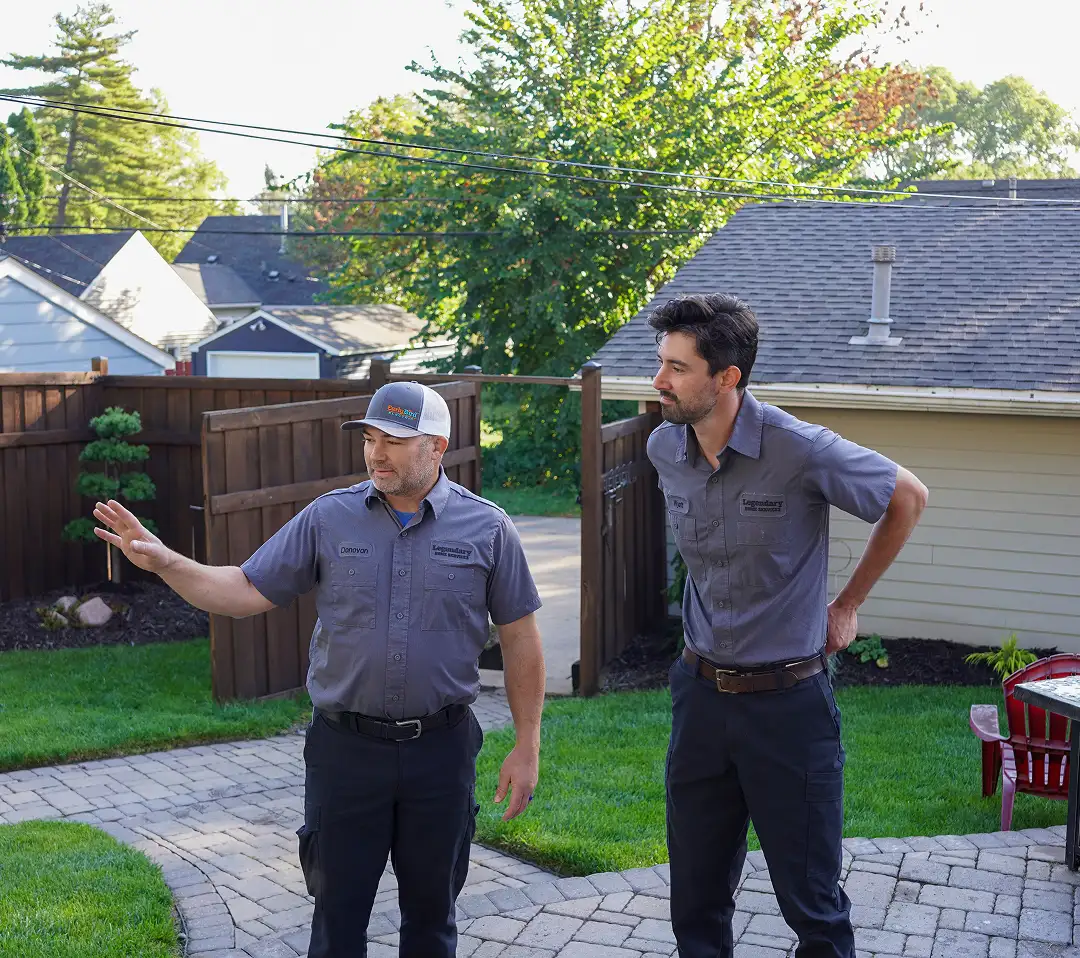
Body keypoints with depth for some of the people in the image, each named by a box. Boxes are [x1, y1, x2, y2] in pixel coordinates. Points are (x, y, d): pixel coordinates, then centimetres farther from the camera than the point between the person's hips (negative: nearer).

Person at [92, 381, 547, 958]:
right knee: (338, 910, 11)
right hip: (345, 749, 1)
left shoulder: (486, 529, -3)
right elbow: (247, 591, 0)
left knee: (431, 911, 14)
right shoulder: (328, 519, 0)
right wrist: (162, 561, -14)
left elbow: (519, 638, 1)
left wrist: (527, 747, 0)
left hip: (441, 750, -1)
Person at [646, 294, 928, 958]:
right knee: (697, 896, 15)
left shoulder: (801, 451, -19)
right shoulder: (665, 449, -2)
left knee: (812, 901, 6)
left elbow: (908, 497, -4)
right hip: (700, 695, 5)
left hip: (787, 700, -5)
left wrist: (847, 604, 1)